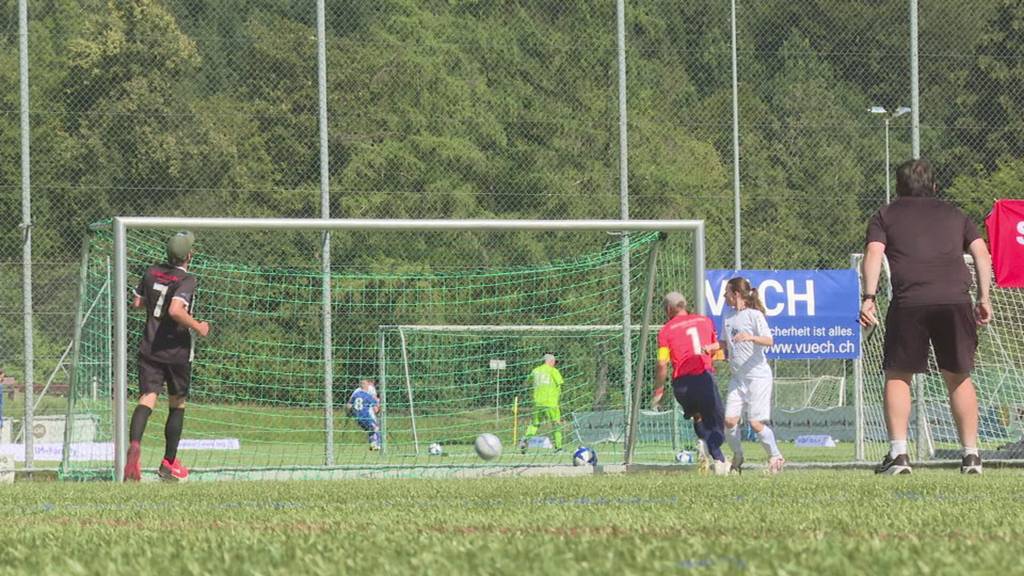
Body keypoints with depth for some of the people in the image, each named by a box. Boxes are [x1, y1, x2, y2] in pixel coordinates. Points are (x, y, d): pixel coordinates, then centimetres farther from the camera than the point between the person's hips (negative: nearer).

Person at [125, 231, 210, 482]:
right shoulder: (186, 280, -13)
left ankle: (134, 444, -38)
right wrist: (198, 327, -15)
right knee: (177, 405, 14)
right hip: (177, 352, -4)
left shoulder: (152, 272, 5)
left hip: (149, 348, 4)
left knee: (147, 399, -8)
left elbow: (136, 303, 16)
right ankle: (169, 464, 20)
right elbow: (175, 310, -28)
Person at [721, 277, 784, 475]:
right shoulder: (728, 316, 12)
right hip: (737, 377, 6)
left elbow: (769, 341, -20)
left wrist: (751, 337, -38)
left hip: (758, 375, -6)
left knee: (755, 422, -10)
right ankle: (737, 457, 14)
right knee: (730, 420, -5)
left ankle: (775, 456, 9)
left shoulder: (754, 315, -9)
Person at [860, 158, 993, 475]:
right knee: (958, 377, 12)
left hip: (909, 302, -2)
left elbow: (874, 252, 3)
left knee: (898, 375, 8)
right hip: (955, 300, 2)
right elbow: (981, 250, 14)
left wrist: (868, 298, -3)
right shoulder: (954, 214, 25)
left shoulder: (886, 216, 19)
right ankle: (971, 454, 8)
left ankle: (898, 453, -4)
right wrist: (984, 297, 12)